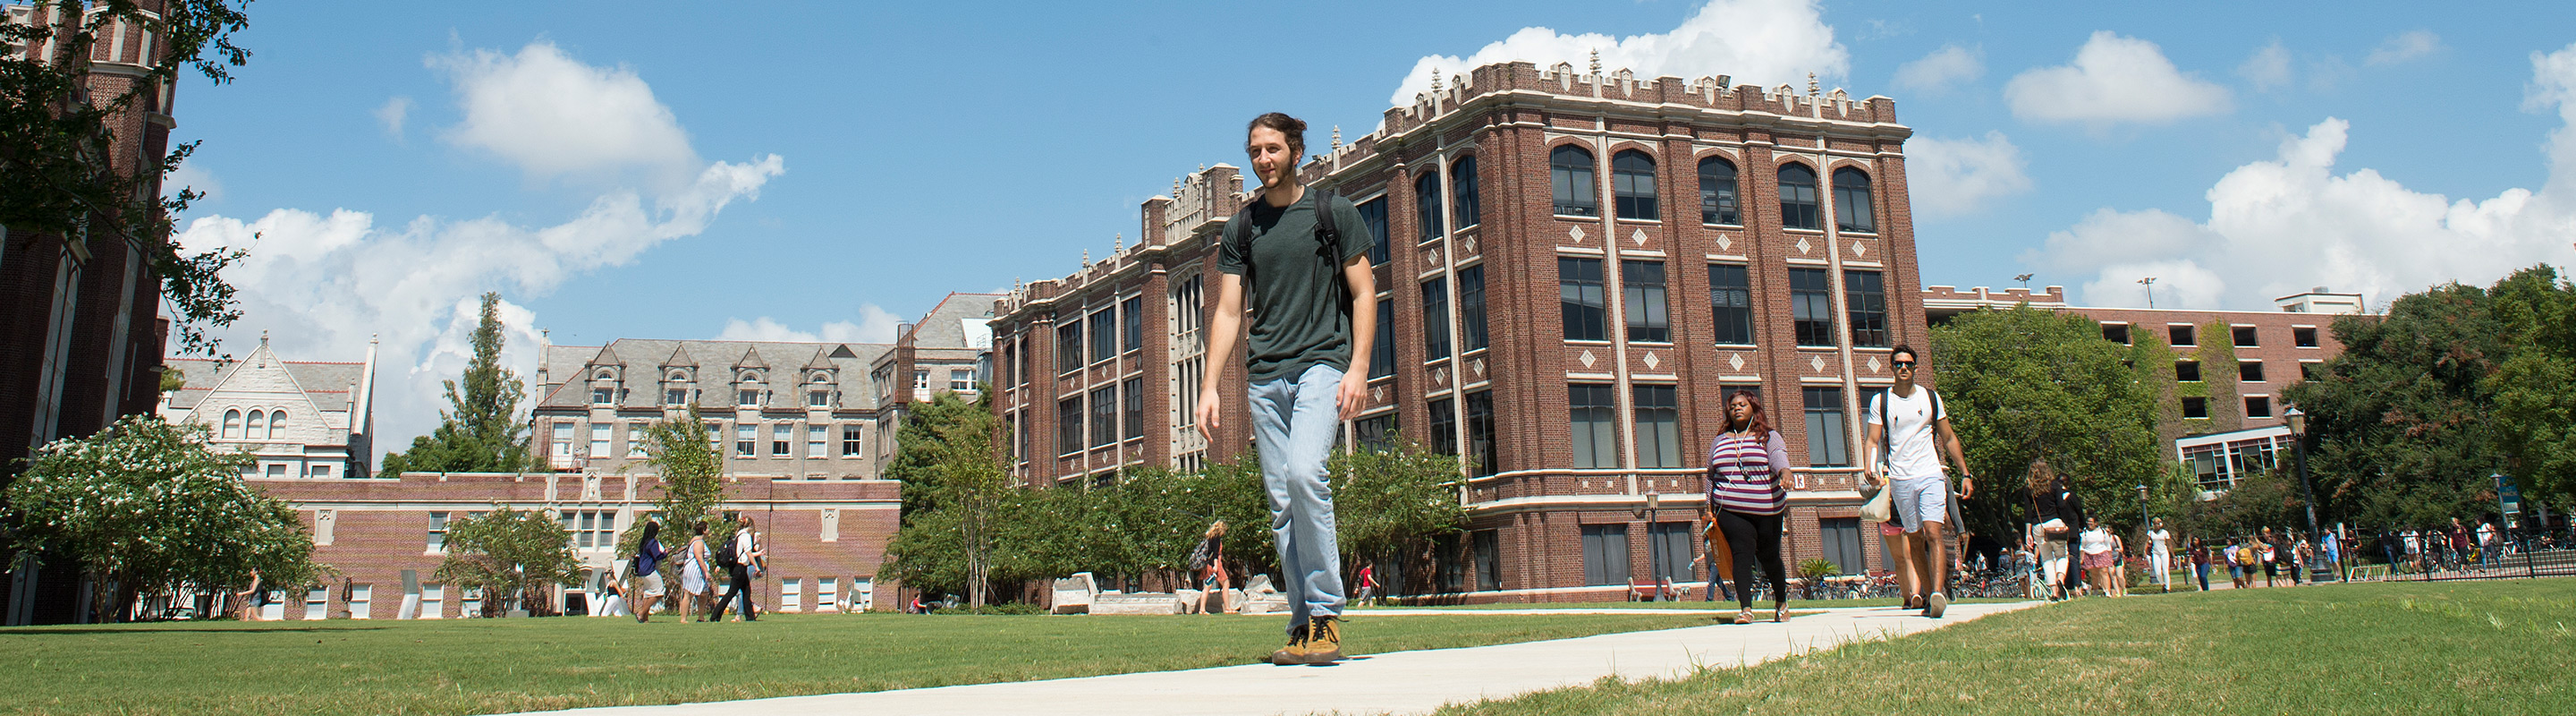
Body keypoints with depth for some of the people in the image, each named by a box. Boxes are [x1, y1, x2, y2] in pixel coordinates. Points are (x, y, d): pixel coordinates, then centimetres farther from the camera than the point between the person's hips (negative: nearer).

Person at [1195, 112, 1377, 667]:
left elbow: (1364, 293, 3)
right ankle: (1304, 626, 6)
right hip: (1266, 374, 4)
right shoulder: (1242, 229, 16)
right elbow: (1227, 312, 13)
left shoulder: (1333, 213, 7)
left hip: (1323, 360, -4)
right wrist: (1210, 386, 2)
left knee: (1304, 471, -25)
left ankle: (1326, 614, -16)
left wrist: (1358, 368, -9)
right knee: (1281, 503, 1)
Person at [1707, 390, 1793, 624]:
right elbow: (1711, 475, 23)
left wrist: (1785, 471, -37)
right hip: (1731, 512, 2)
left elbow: (1778, 455, -15)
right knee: (1742, 554, -14)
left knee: (1769, 557, 6)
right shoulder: (1720, 442, 16)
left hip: (1767, 510, -2)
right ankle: (1745, 609, -17)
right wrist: (1709, 508, 18)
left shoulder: (1768, 437, 6)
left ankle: (1781, 603, 30)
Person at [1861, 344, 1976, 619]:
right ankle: (1929, 595, 16)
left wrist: (1965, 474, 12)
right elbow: (1873, 440, 0)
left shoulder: (1931, 398, 8)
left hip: (1931, 475, 0)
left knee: (1934, 533, -16)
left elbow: (1949, 438, 15)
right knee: (1915, 539, 6)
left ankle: (1938, 593, -25)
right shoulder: (1880, 402, 4)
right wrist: (1868, 468, -19)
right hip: (1900, 480, 1)